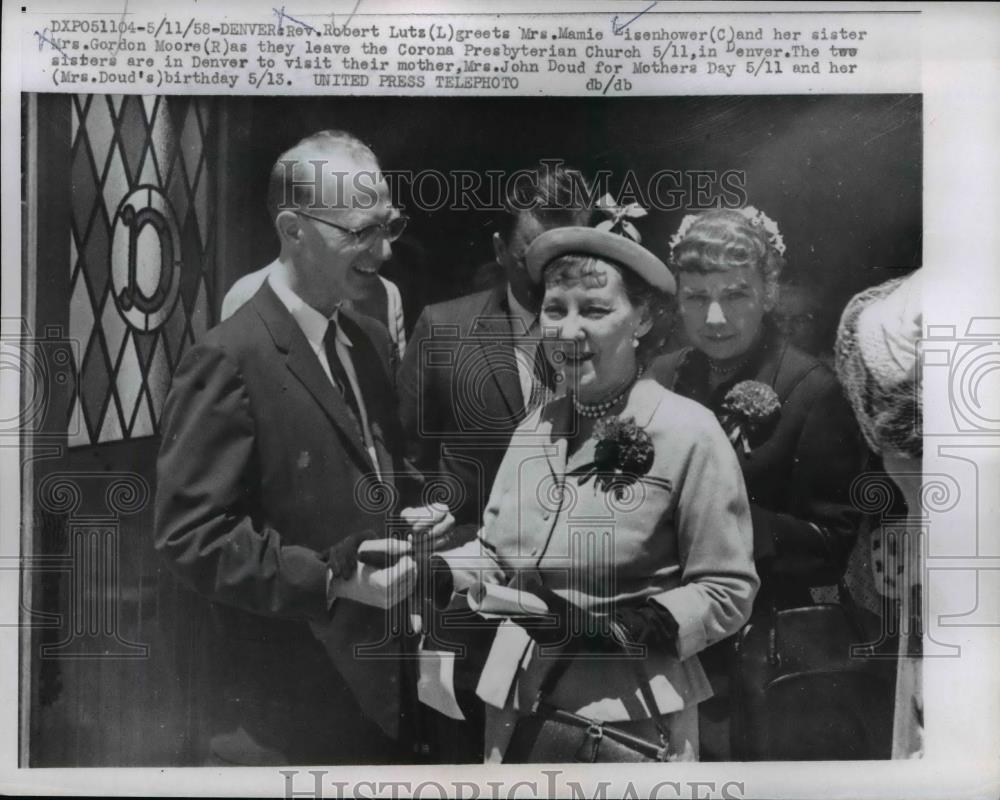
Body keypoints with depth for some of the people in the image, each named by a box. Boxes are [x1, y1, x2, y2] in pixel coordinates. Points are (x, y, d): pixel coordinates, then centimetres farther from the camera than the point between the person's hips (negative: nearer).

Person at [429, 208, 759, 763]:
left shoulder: (689, 433, -14)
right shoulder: (534, 427, 2)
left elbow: (728, 593, -11)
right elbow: (499, 552, 10)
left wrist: (613, 629, -21)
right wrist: (436, 572, -9)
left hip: (628, 716, -5)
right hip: (515, 700, 5)